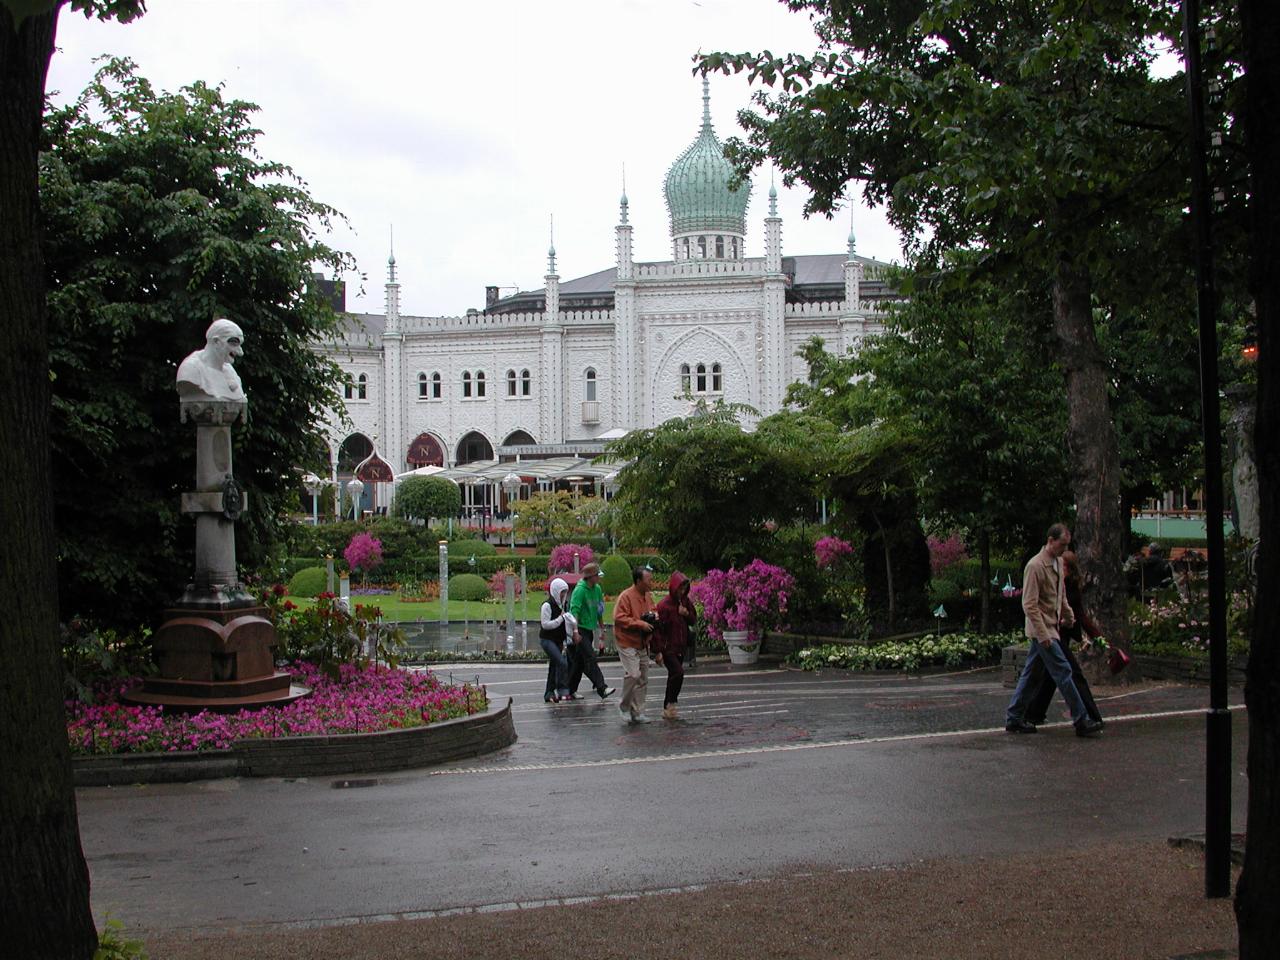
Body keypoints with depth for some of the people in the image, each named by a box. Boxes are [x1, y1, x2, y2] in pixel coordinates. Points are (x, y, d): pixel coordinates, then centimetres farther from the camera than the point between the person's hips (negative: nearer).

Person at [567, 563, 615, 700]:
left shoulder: (597, 589, 10)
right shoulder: (580, 590, -15)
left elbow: (599, 611, 19)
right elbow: (574, 611, -21)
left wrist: (601, 626, 18)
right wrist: (575, 632, -26)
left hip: (590, 629, 8)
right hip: (580, 629, -8)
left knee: (580, 662, 11)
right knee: (591, 659, -14)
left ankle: (571, 691, 17)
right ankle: (602, 688, -21)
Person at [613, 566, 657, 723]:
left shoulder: (646, 596, 10)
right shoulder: (626, 596, -16)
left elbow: (652, 609, 27)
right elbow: (619, 618, -23)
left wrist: (654, 615, 3)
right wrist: (640, 624, -24)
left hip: (642, 644, 8)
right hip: (628, 643, -8)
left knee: (643, 679, 9)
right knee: (633, 674, -19)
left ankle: (637, 712, 17)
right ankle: (624, 706, 2)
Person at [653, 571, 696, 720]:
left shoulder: (685, 602, 7)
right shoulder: (665, 605, -15)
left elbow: (693, 621, 16)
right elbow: (658, 628, -16)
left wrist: (687, 614, -8)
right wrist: (658, 651, -18)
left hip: (681, 647, 7)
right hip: (668, 647, -7)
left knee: (674, 676, 11)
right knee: (678, 672, -19)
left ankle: (668, 707, 20)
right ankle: (670, 705, -9)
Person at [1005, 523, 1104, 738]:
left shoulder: (1058, 563, 10)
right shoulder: (1035, 566, -18)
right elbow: (1029, 605, -20)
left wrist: (1069, 615, 27)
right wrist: (1043, 635, -23)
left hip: (1051, 628, 9)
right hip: (1042, 629, -9)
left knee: (1030, 673, 12)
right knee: (1063, 672, -8)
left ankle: (1014, 719, 17)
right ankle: (1081, 721, -6)